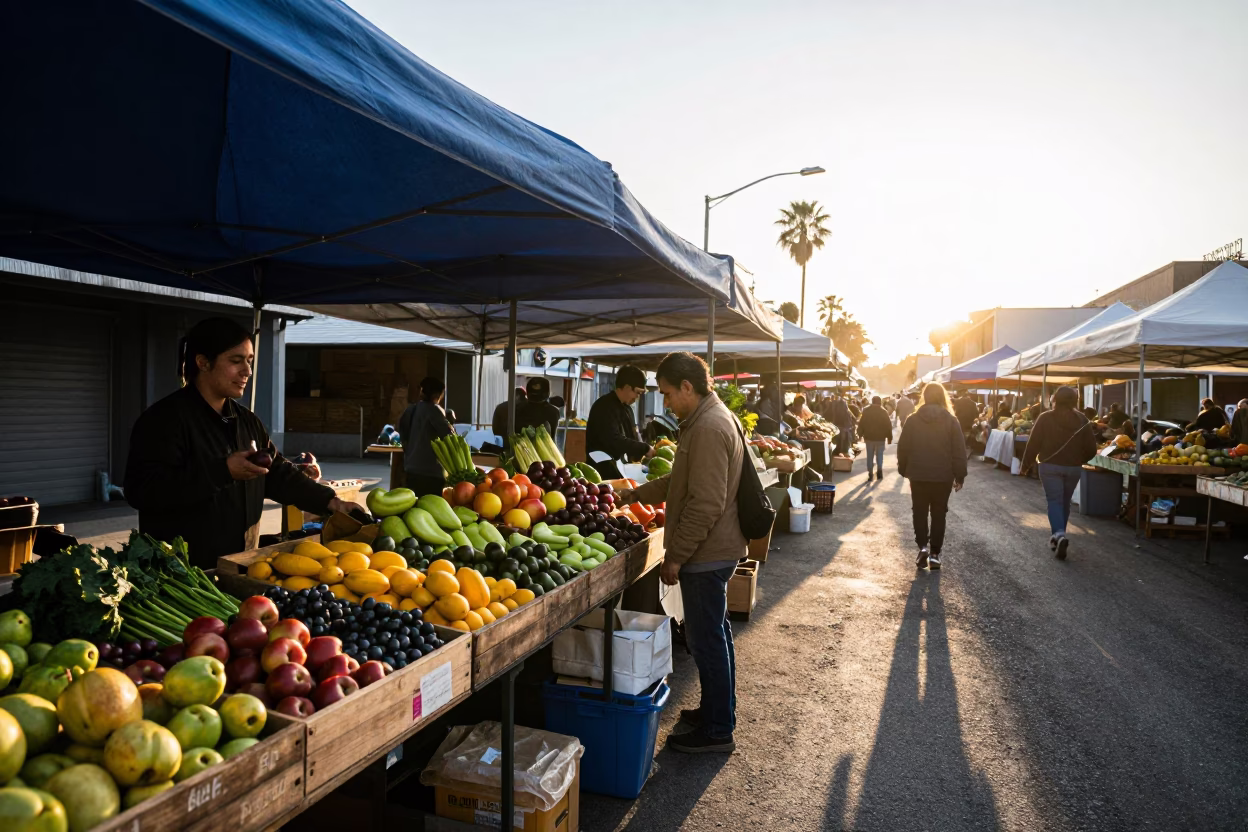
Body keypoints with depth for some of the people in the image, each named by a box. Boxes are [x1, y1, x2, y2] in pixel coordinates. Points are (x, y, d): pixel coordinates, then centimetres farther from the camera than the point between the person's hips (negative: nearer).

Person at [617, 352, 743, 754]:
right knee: (714, 632, 20)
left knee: (706, 638, 1)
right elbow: (681, 481, 23)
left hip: (705, 554, -11)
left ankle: (717, 729, 15)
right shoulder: (712, 419, 13)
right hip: (714, 550, 11)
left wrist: (675, 555, -20)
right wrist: (638, 494, 18)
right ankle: (717, 709, 35)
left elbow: (705, 505, -26)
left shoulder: (709, 428, -22)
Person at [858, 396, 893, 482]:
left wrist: (860, 434, 9)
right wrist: (889, 438, 2)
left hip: (869, 437, 1)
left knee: (869, 456, 8)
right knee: (879, 455, 10)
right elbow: (888, 426, -3)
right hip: (880, 437, -1)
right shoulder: (884, 411, -4)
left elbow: (861, 424, 1)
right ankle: (879, 470, -2)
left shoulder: (866, 411, -1)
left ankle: (870, 473, 4)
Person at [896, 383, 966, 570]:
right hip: (943, 476, 0)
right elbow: (959, 451, -5)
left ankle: (922, 546, -5)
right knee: (938, 514, 10)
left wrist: (904, 470, 13)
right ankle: (935, 553, 11)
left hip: (918, 474, 0)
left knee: (920, 512, 11)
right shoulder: (952, 420, -5)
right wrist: (960, 476, 3)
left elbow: (903, 448, 0)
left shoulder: (913, 420, -3)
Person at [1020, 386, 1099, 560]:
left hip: (1050, 466, -3)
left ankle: (1059, 535, -22)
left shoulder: (1045, 418, -8)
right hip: (1073, 468, 3)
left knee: (1054, 501, -1)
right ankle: (1058, 535, 26)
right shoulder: (1082, 420, 1)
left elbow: (1033, 444, -8)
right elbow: (1091, 449, 2)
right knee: (1065, 501, 16)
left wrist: (1026, 465, 2)